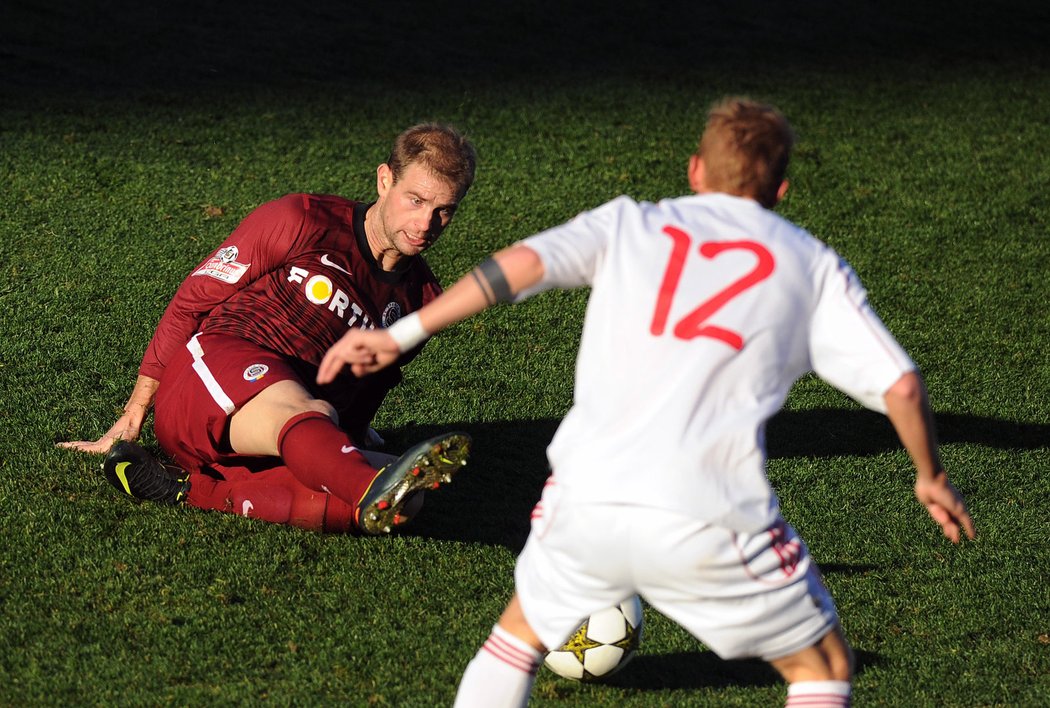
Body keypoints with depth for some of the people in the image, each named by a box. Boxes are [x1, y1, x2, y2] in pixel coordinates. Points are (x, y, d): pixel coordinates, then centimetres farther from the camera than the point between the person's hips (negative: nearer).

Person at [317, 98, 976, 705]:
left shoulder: (630, 223, 18)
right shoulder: (814, 264, 16)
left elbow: (525, 262, 1)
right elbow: (900, 384, 10)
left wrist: (402, 333, 4)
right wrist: (932, 477, 27)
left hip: (584, 497, 2)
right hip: (710, 519, -2)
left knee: (522, 631, 30)